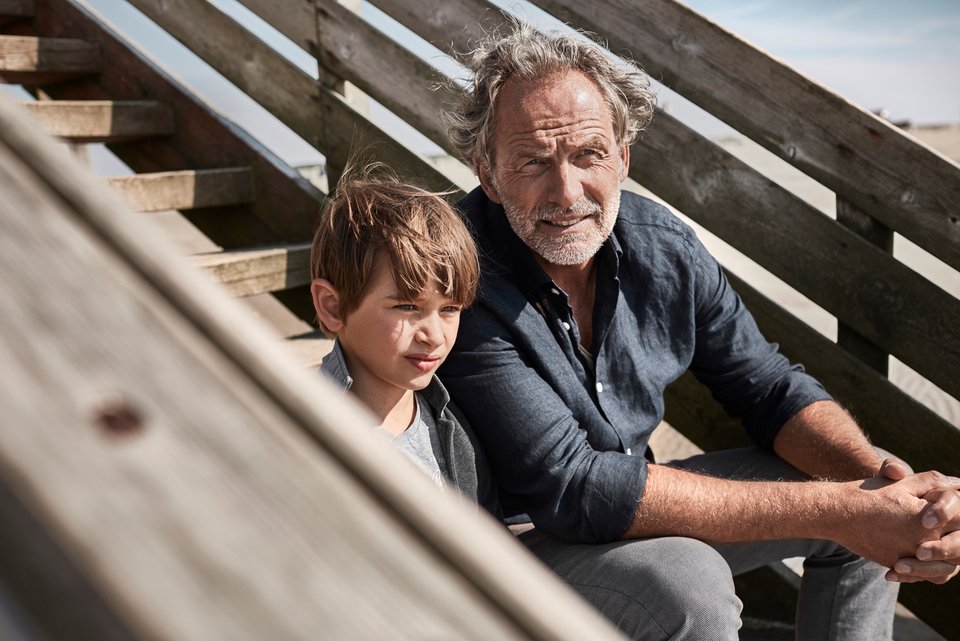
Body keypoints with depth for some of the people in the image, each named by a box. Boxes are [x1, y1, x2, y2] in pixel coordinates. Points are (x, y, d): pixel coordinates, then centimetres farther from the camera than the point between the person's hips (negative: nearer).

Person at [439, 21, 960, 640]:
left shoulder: (664, 246, -8)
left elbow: (773, 390, 1)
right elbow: (573, 487, -32)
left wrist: (890, 479, -21)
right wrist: (833, 509, -31)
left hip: (635, 498, 6)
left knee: (867, 509, 3)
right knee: (690, 585, -33)